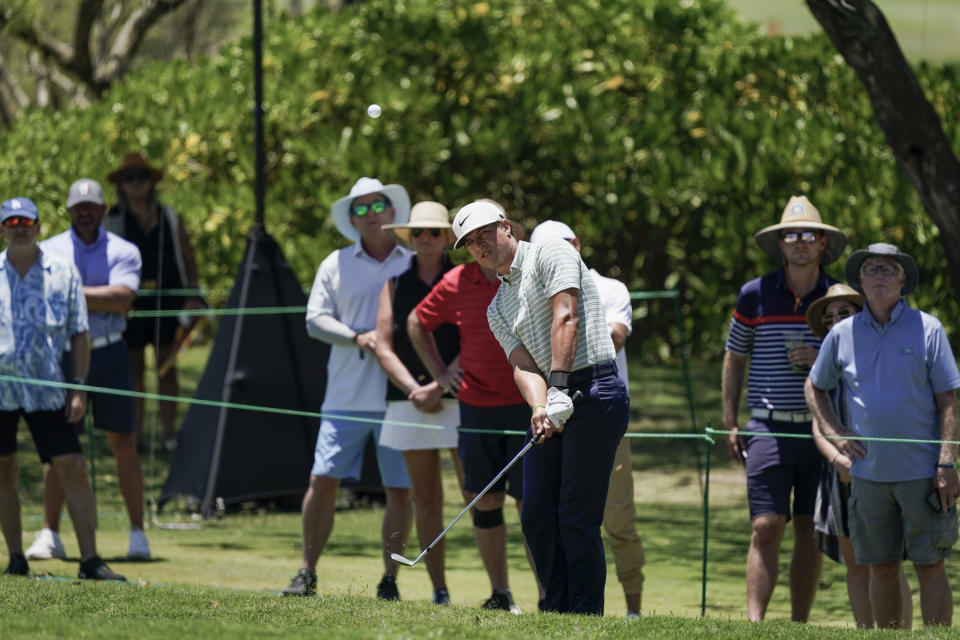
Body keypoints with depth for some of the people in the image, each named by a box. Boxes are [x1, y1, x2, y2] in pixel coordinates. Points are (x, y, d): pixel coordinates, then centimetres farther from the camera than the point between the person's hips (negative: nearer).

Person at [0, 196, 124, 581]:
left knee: (73, 469, -7)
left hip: (47, 387, -1)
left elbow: (79, 333, 7)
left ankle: (90, 561, -4)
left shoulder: (63, 271, 5)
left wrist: (78, 387, 0)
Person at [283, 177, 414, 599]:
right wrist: (359, 337, -12)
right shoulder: (337, 265, 9)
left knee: (400, 490, 0)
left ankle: (390, 579, 9)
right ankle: (307, 573, 6)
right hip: (347, 396, 1)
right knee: (323, 480, -3)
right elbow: (315, 319, 4)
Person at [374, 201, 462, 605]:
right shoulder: (396, 284, 11)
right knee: (426, 500, 4)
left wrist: (438, 388, -13)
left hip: (458, 399, -3)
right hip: (409, 403, 3)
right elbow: (384, 348, 5)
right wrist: (414, 391, -9)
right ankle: (439, 592, 9)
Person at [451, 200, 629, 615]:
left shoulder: (552, 254, 0)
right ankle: (557, 612, 11)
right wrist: (539, 408, -17)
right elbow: (523, 364, 4)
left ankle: (587, 616, -7)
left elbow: (566, 317, -13)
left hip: (595, 390, -8)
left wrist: (560, 387, -23)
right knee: (537, 516, 3)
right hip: (554, 405, 8)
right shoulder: (497, 310, 20)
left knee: (577, 517, -10)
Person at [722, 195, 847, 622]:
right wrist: (730, 423, 7)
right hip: (770, 429, -1)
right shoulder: (755, 295, 5)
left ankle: (799, 627, 9)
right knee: (766, 527, -10)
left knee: (810, 533, 3)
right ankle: (754, 626, -16)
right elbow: (734, 358, 14)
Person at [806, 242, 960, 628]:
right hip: (869, 473, 3)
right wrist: (834, 433, 5)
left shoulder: (927, 329, -1)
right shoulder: (842, 334, 7)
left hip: (922, 473, -3)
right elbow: (815, 387, 21)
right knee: (882, 569, 8)